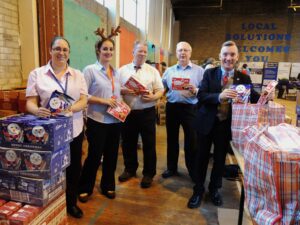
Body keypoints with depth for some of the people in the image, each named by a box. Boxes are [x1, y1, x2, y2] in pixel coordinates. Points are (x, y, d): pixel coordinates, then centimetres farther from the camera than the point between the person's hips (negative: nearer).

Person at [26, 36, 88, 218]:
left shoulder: (77, 74, 6)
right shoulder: (37, 74, 1)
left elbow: (84, 100, -2)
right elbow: (30, 102, -2)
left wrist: (69, 109, -22)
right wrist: (37, 110, -26)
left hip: (74, 129, 2)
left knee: (74, 168, 13)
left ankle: (72, 203, 35)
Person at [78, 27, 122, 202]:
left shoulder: (116, 72, 11)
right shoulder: (90, 70, -7)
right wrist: (103, 101, -19)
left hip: (115, 120, 6)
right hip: (97, 120, -5)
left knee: (111, 155, 14)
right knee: (94, 156, 4)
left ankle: (108, 186, 33)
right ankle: (85, 188, 25)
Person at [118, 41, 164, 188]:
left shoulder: (153, 71, 4)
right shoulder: (122, 70, 6)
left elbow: (160, 90, 1)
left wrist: (152, 97, -18)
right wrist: (124, 91, -16)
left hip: (147, 112, -1)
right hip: (128, 112, 2)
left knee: (149, 144, 6)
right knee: (128, 142, 13)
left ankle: (148, 173, 23)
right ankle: (130, 169, 34)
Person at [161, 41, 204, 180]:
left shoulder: (199, 71, 1)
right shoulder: (169, 71, 12)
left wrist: (195, 90, -23)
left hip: (190, 108, -3)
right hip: (172, 107, 3)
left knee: (191, 140, 4)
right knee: (172, 139, 13)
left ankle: (193, 170, 22)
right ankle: (171, 168, 28)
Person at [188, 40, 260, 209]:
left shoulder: (244, 78, -1)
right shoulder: (209, 73, -4)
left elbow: (254, 98, -8)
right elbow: (200, 96, -15)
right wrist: (219, 96, -32)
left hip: (226, 125, 1)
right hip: (207, 123, -1)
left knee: (220, 158, 16)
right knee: (202, 157, 10)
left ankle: (215, 189, 38)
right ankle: (198, 190, 29)